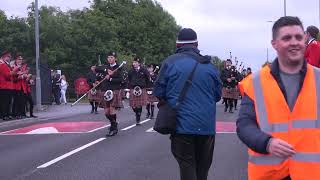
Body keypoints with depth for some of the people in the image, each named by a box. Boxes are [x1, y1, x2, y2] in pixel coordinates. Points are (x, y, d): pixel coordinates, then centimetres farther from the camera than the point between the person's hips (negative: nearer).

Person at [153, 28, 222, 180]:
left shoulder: (170, 62, -5)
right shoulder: (210, 65, 7)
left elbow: (158, 92, -3)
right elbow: (218, 95, 11)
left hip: (182, 125, -3)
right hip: (207, 126, 4)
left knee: (187, 166, 1)